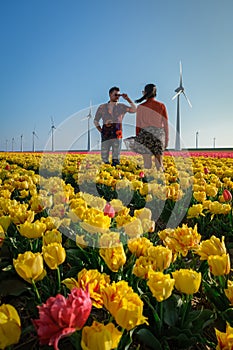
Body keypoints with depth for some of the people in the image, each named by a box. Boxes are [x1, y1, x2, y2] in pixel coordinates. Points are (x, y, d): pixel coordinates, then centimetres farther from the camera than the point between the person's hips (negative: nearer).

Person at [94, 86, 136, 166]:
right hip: (106, 134, 1)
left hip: (117, 134, -1)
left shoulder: (122, 107, 11)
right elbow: (96, 120, 16)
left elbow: (134, 110, 1)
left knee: (116, 158, -5)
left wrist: (128, 99, -5)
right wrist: (101, 131, 4)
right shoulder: (102, 107, 11)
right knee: (104, 157, 2)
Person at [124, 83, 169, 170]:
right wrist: (166, 139, 11)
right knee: (159, 163, 9)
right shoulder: (161, 106, 3)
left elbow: (138, 126, 2)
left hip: (146, 135, -1)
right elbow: (165, 124, 4)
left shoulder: (140, 107, 0)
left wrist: (138, 139, 10)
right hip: (159, 135, 2)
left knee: (147, 164, 2)